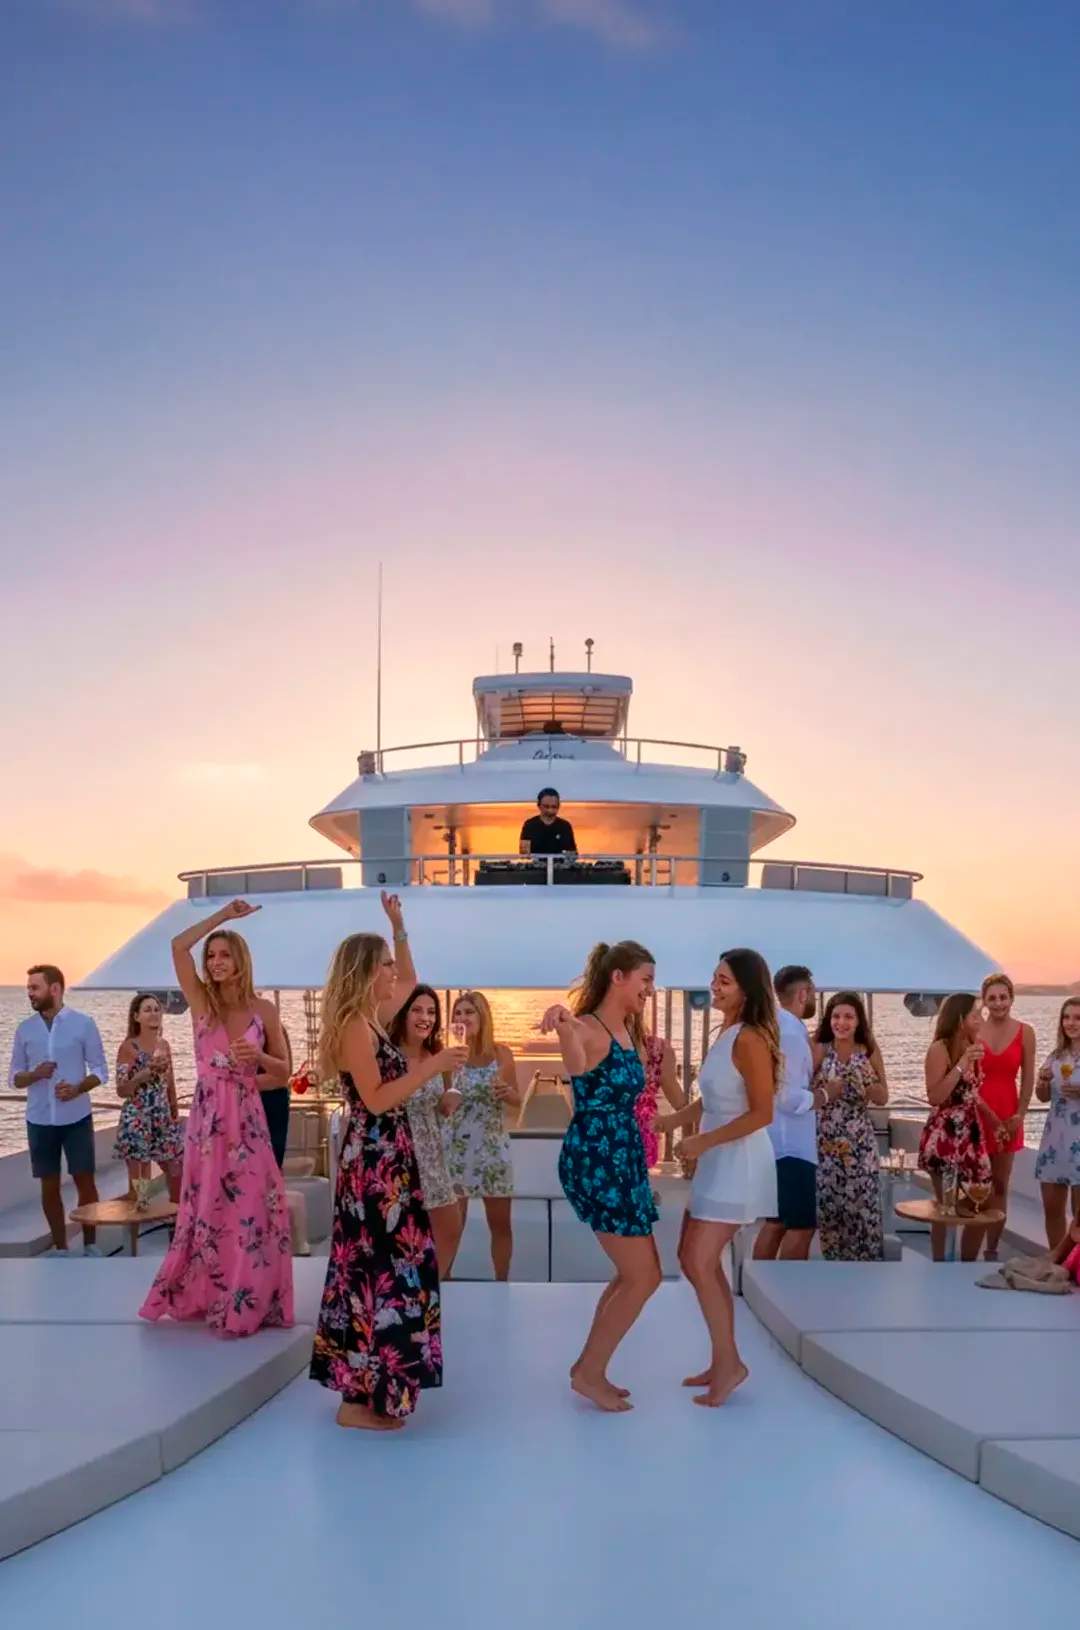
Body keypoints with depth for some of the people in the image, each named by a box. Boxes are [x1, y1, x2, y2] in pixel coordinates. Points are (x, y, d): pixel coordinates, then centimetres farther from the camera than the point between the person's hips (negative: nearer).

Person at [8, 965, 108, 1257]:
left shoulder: (83, 1023, -5)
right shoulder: (24, 1029, 3)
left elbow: (100, 1071, -1)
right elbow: (14, 1079, 7)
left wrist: (77, 1089, -19)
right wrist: (35, 1074, -14)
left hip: (76, 1118, -2)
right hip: (39, 1120, 3)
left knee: (84, 1181, 3)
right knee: (49, 1186, 8)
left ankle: (90, 1245, 16)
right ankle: (60, 1247, 20)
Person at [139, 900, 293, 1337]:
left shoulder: (264, 1010, 1)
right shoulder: (201, 1002, 1)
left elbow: (282, 1069, 7)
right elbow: (178, 946, -11)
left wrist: (257, 1058, -14)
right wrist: (224, 914, -8)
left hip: (247, 1116, 0)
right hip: (207, 1115, 0)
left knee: (251, 1207, 0)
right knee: (207, 1208, 7)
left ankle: (246, 1300, 12)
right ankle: (202, 1296, 22)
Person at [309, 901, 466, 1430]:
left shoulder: (371, 1019, 10)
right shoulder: (354, 1026, -17)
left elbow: (410, 982, 26)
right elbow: (377, 1100, -22)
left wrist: (398, 928, 18)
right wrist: (432, 1066, -21)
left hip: (385, 1159, 10)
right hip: (375, 1162, -10)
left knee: (381, 1265, 15)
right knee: (380, 1268, -6)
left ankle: (366, 1385, 25)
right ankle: (360, 1399, 2)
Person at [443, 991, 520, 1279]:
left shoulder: (501, 1053, -1)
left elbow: (517, 1099, 9)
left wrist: (507, 1092, -14)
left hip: (493, 1146, 2)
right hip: (455, 1146, -2)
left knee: (500, 1222, 11)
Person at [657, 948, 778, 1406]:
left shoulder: (750, 1039, -19)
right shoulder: (725, 1032, 8)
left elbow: (762, 1113, -21)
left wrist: (703, 1141, -19)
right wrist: (664, 1121, 11)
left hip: (739, 1162, -9)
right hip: (717, 1161, 9)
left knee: (700, 1263, -7)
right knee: (696, 1260, 13)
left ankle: (729, 1363, 8)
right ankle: (722, 1362, 24)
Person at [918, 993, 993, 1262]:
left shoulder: (973, 1047, 12)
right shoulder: (940, 1049, -11)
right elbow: (934, 1097, -18)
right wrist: (961, 1065, -21)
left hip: (971, 1135, 7)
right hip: (944, 1136, -7)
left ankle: (968, 1266, 19)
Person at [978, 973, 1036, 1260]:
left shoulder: (1025, 1032, 0)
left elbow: (1028, 1078, 3)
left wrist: (1019, 1115, -6)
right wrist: (988, 1115, -12)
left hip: (1008, 1116, 2)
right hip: (975, 1114, -2)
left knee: (1000, 1185, 9)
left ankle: (992, 1250, 18)